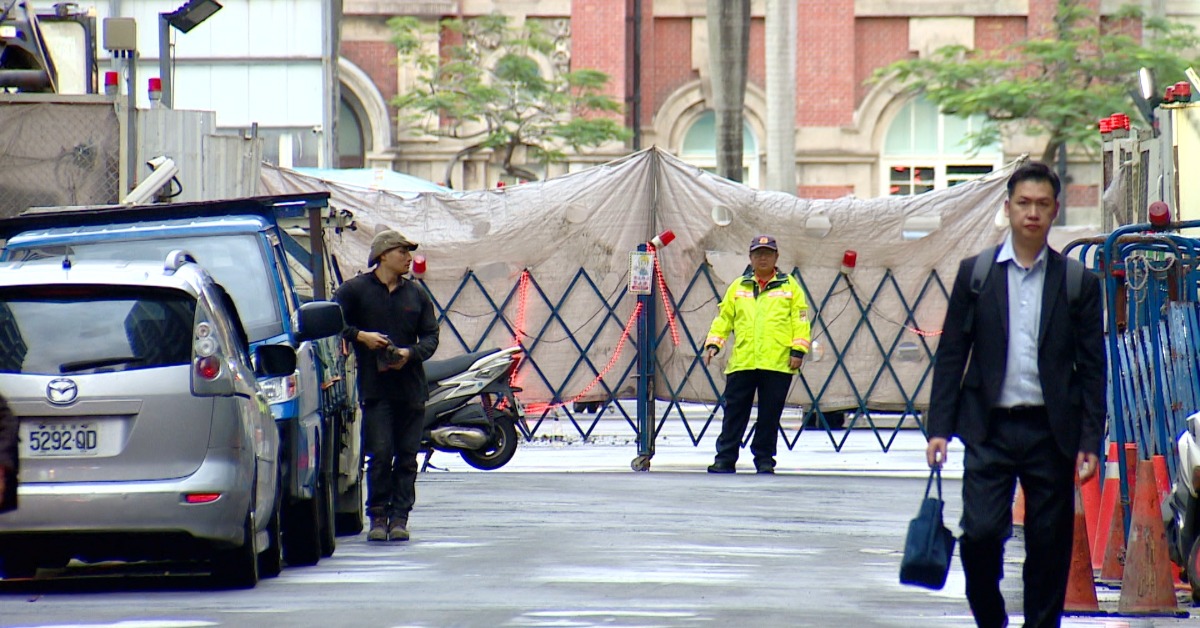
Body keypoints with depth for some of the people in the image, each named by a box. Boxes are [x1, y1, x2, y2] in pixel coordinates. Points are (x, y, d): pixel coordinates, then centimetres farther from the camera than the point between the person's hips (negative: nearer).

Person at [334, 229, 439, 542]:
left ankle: (399, 516, 7)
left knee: (407, 457, 3)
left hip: (411, 385, 3)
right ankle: (378, 516, 0)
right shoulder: (355, 290, 3)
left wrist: (410, 353, -9)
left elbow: (431, 337, 10)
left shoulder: (416, 294, 14)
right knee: (380, 454, -8)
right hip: (375, 387, -3)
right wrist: (360, 336, -13)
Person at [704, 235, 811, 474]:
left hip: (777, 363, -1)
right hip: (741, 362, 2)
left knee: (770, 416, 3)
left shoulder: (789, 286, 8)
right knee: (734, 412, 1)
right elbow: (724, 318, 16)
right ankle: (725, 459, 6)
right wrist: (713, 344, 4)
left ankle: (765, 459, 12)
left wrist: (797, 351, -5)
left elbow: (800, 319, 4)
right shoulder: (738, 286, 14)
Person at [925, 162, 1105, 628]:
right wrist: (939, 428, -1)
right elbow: (950, 356, 6)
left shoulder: (1079, 283, 6)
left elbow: (1092, 370, 5)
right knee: (981, 532, -11)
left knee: (1049, 548, 2)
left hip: (1051, 432, 1)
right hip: (990, 429, 0)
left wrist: (1090, 442, -2)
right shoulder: (975, 274, 6)